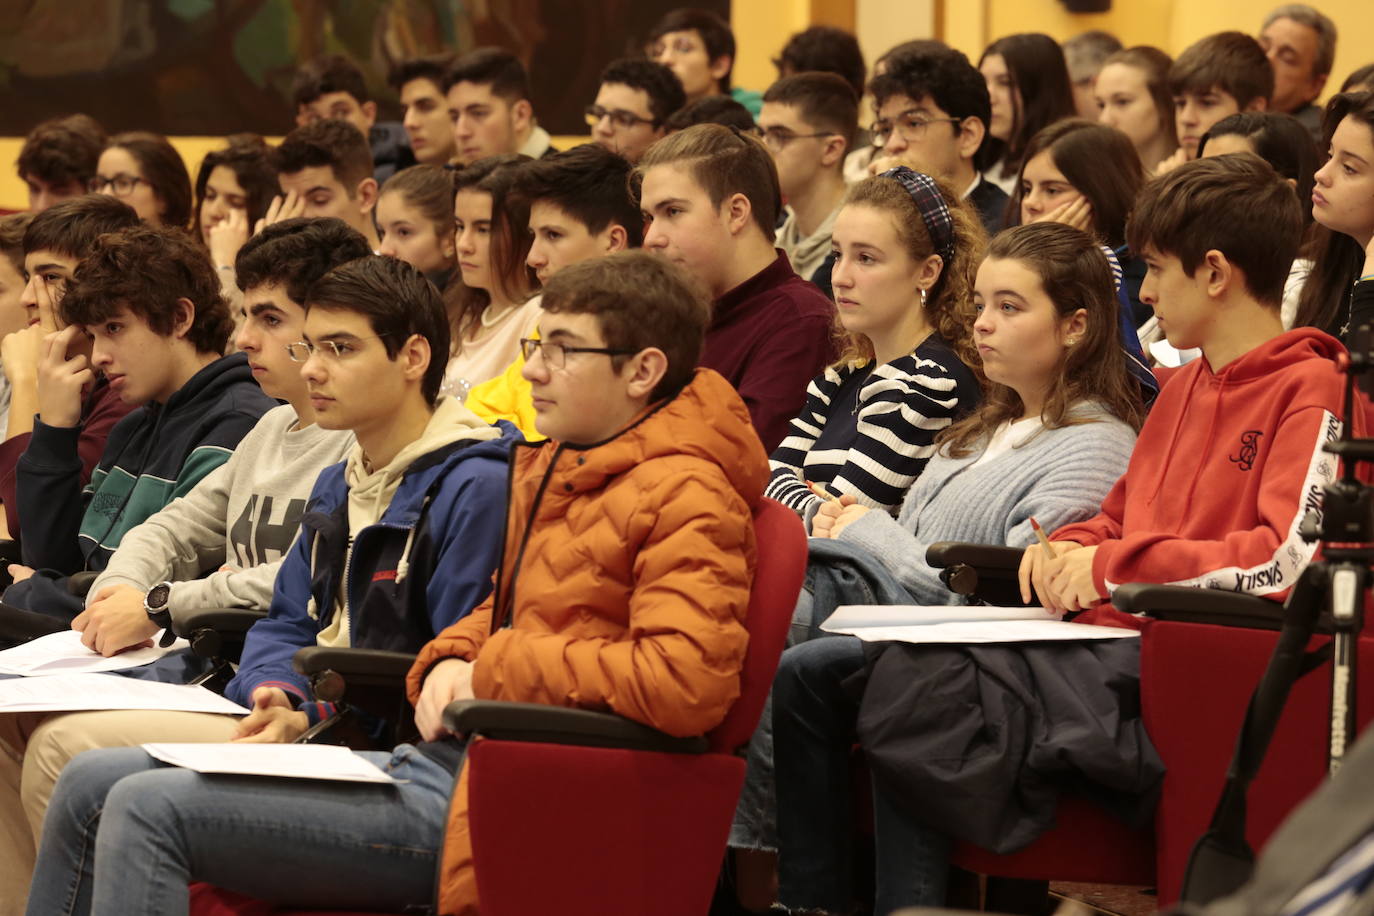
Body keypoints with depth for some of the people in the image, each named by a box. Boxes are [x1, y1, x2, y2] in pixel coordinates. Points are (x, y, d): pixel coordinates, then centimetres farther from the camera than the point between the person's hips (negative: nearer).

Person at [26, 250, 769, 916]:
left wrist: (494, 672, -15)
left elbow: (689, 681, -26)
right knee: (92, 784, 6)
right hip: (441, 758, 10)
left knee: (148, 810, -17)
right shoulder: (549, 469, 18)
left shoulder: (686, 500, -12)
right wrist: (449, 663, 8)